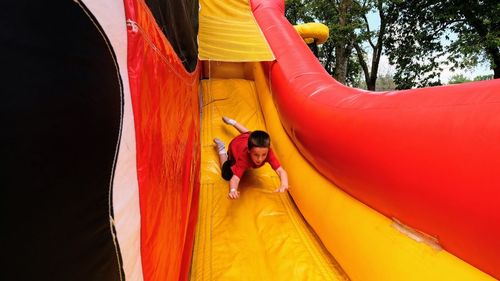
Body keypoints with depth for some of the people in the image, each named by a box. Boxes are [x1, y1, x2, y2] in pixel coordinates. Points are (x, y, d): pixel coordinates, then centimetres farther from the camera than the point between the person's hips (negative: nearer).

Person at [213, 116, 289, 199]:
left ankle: (232, 122, 59)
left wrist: (284, 184, -72)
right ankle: (221, 147, 19)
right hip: (235, 145, -3)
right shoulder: (244, 158, -50)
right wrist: (233, 190, -81)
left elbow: (281, 171, -51)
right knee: (226, 175, 2)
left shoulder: (268, 153, -44)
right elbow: (235, 177, -59)